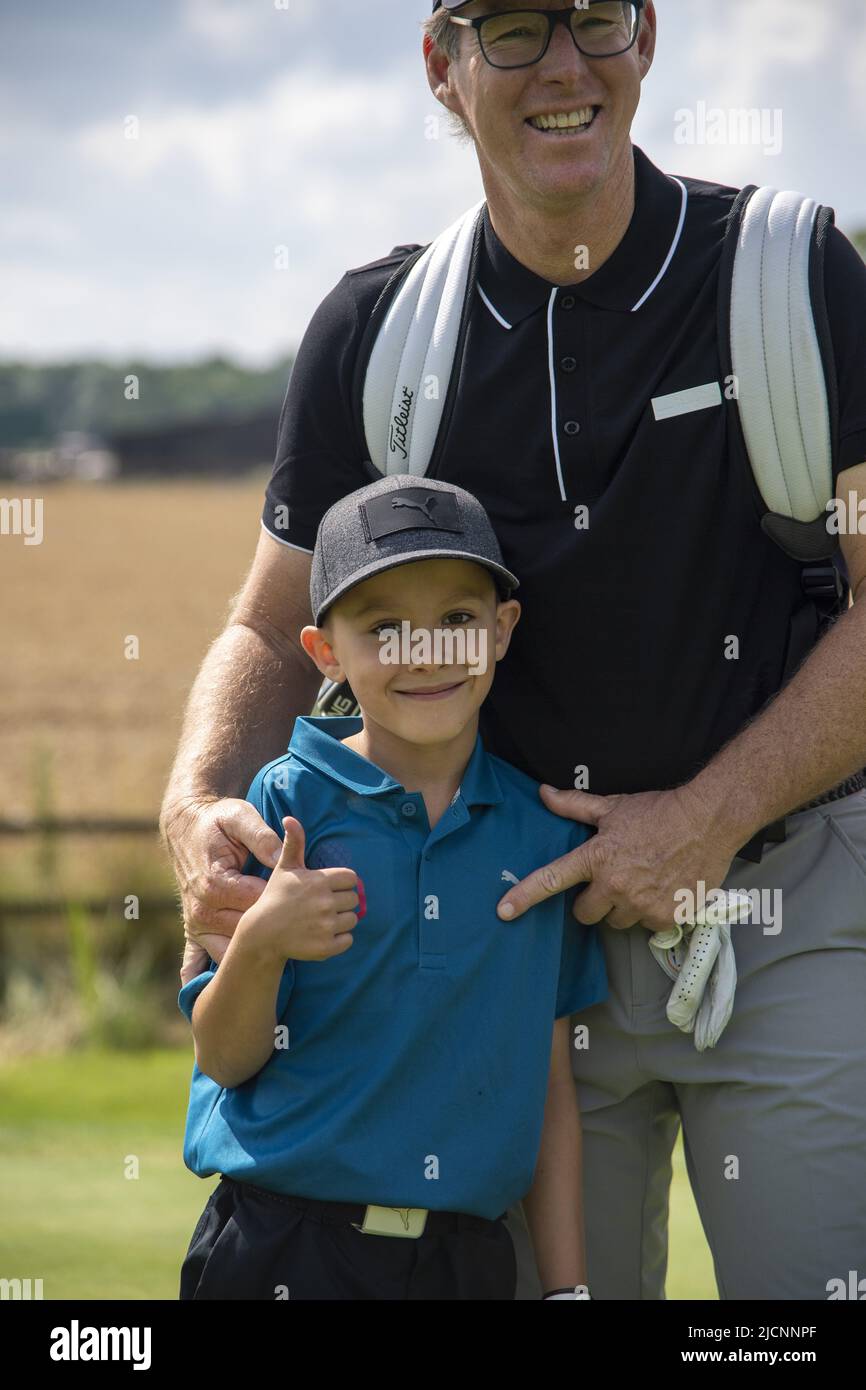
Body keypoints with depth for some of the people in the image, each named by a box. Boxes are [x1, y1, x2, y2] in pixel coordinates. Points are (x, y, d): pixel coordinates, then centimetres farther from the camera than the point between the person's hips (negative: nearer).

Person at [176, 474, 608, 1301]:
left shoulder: (543, 830, 5)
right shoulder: (287, 805, -4)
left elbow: (550, 1080, 8)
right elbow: (225, 1060, -4)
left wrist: (567, 1285, 6)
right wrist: (259, 944, -22)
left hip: (471, 1257, 2)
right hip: (283, 1255, -2)